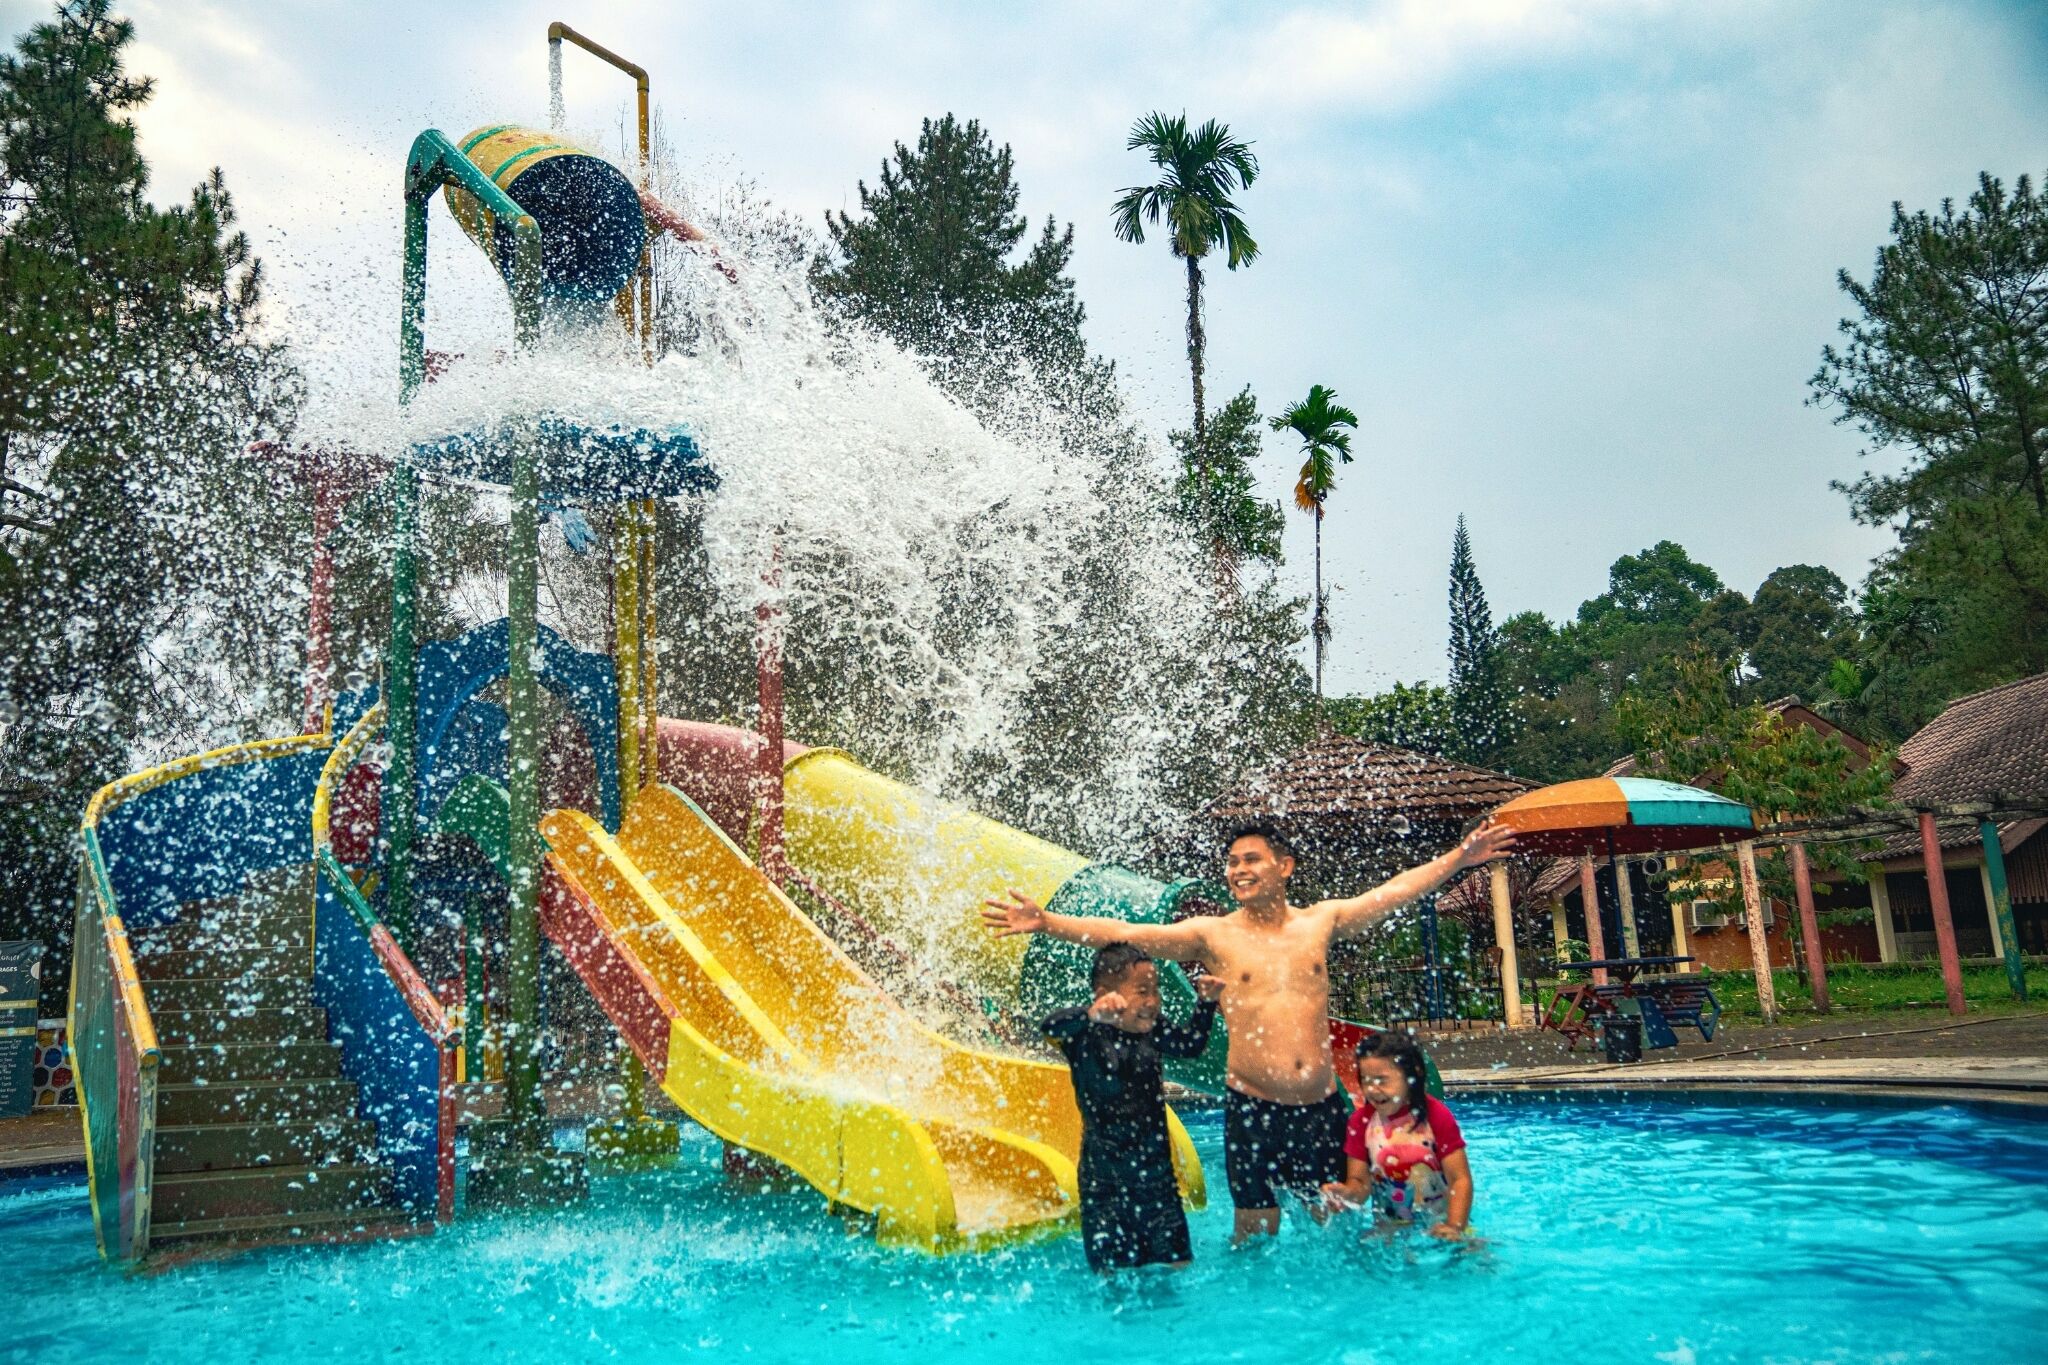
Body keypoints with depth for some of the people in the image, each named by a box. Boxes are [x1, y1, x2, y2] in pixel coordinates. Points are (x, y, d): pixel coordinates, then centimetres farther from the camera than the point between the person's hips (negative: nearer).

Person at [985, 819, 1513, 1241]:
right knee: (1255, 1230, 7)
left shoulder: (1320, 921, 6)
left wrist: (1459, 856, 10)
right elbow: (1123, 933, -10)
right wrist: (1047, 922, -19)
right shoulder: (1213, 934, -2)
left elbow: (1396, 891, 12)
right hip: (1252, 1107, -2)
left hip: (1322, 1105, 2)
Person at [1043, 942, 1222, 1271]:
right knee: (1113, 1270, 3)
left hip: (1156, 1170, 4)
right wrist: (1092, 1014, -55)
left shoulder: (1152, 1032, 2)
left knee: (1177, 1263, 8)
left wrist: (1206, 1003, 7)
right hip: (1105, 1178, -4)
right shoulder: (1086, 1037, -14)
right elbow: (1052, 1025, -36)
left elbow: (1190, 1044, 22)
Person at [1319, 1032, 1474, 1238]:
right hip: (1389, 1227, 2)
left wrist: (1455, 1228, -25)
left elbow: (1460, 1179, -12)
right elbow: (1359, 1180, -1)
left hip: (1440, 1226, -2)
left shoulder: (1436, 1116, -11)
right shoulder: (1361, 1121, -2)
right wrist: (1348, 1193, -24)